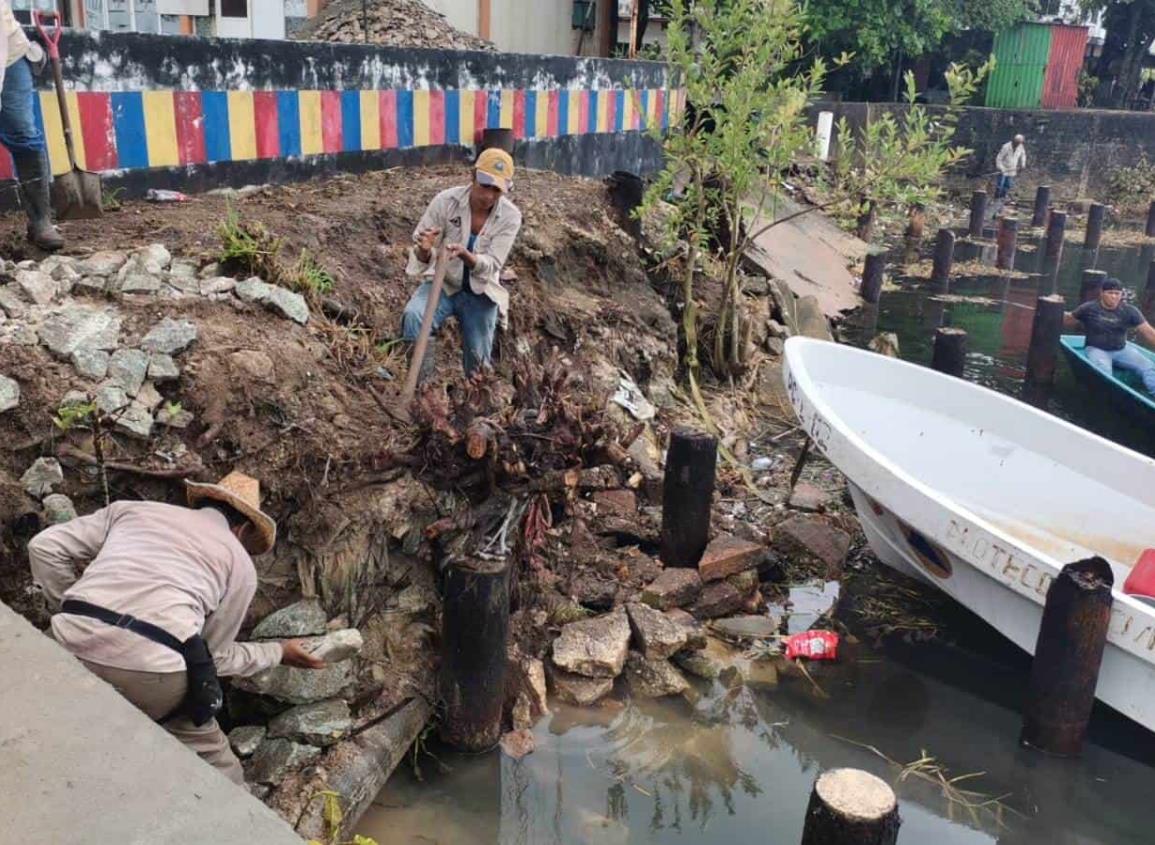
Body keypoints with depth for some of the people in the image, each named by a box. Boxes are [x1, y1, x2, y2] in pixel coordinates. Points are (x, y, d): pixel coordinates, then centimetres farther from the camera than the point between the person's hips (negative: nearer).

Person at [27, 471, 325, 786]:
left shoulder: (134, 509, 26)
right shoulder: (240, 562, 19)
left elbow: (45, 547, 19)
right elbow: (211, 654, 21)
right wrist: (278, 653, 36)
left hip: (75, 646, 3)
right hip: (152, 664, -3)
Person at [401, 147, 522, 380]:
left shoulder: (510, 217, -14)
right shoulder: (445, 201, -16)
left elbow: (492, 265, -20)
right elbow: (420, 255, -14)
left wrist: (465, 254, -42)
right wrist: (424, 250, -40)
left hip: (479, 293, 1)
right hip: (442, 284, -1)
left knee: (478, 365, 2)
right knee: (413, 316, -32)